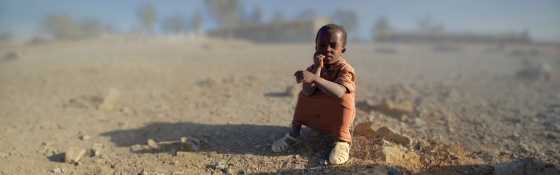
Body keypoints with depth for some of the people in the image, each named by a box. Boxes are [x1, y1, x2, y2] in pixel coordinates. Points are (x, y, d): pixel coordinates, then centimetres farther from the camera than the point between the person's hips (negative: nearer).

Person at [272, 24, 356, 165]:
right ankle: (295, 134, 1)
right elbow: (308, 93, -25)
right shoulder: (314, 68, -6)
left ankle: (343, 140, -20)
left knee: (345, 98, -31)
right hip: (317, 116, 6)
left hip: (338, 116, -5)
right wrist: (318, 67, -29)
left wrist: (314, 78, -51)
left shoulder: (345, 69, -21)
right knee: (303, 94, -6)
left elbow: (339, 92, -44)